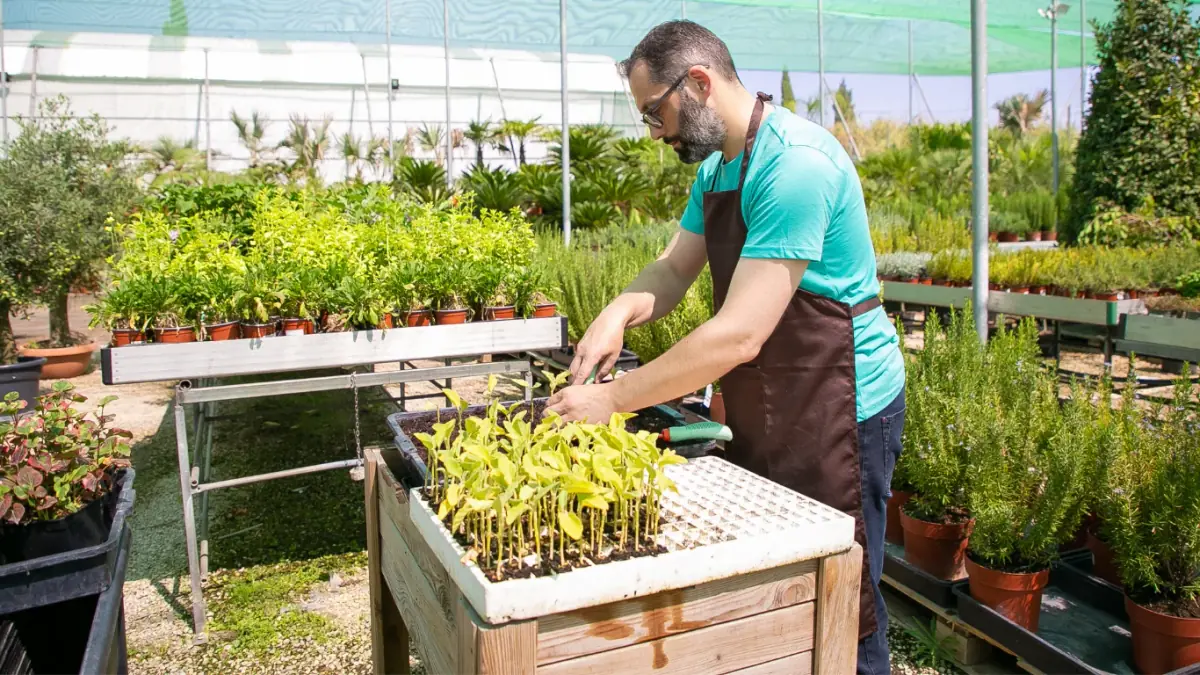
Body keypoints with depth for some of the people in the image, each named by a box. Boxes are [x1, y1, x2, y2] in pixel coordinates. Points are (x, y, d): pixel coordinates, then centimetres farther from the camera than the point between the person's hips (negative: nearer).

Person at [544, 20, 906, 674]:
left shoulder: (794, 164, -25)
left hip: (836, 410, -9)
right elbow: (673, 269, 10)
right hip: (759, 410, 9)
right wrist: (619, 311, -12)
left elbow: (739, 335, -30)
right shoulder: (716, 166, 6)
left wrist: (612, 398, -24)